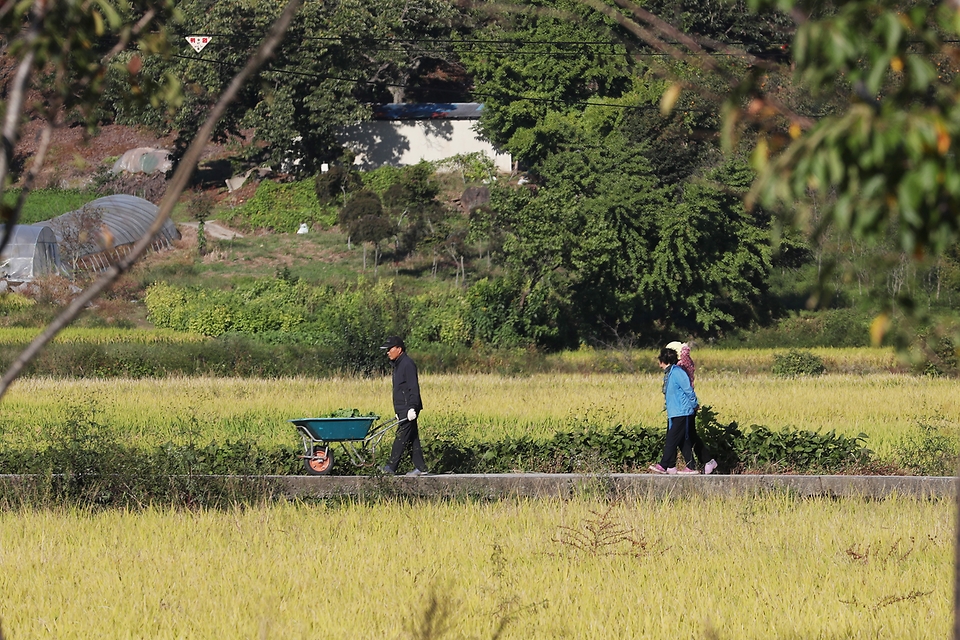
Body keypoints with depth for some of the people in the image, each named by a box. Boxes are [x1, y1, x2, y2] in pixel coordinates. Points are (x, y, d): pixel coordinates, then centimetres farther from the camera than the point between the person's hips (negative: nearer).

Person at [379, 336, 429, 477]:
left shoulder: (407, 364, -12)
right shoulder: (398, 364, 20)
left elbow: (413, 388, -19)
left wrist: (412, 408, -24)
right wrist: (398, 412, 25)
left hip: (409, 410, -10)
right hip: (403, 410, 10)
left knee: (401, 437, -11)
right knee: (413, 439, 9)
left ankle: (391, 467, -14)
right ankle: (420, 468, 11)